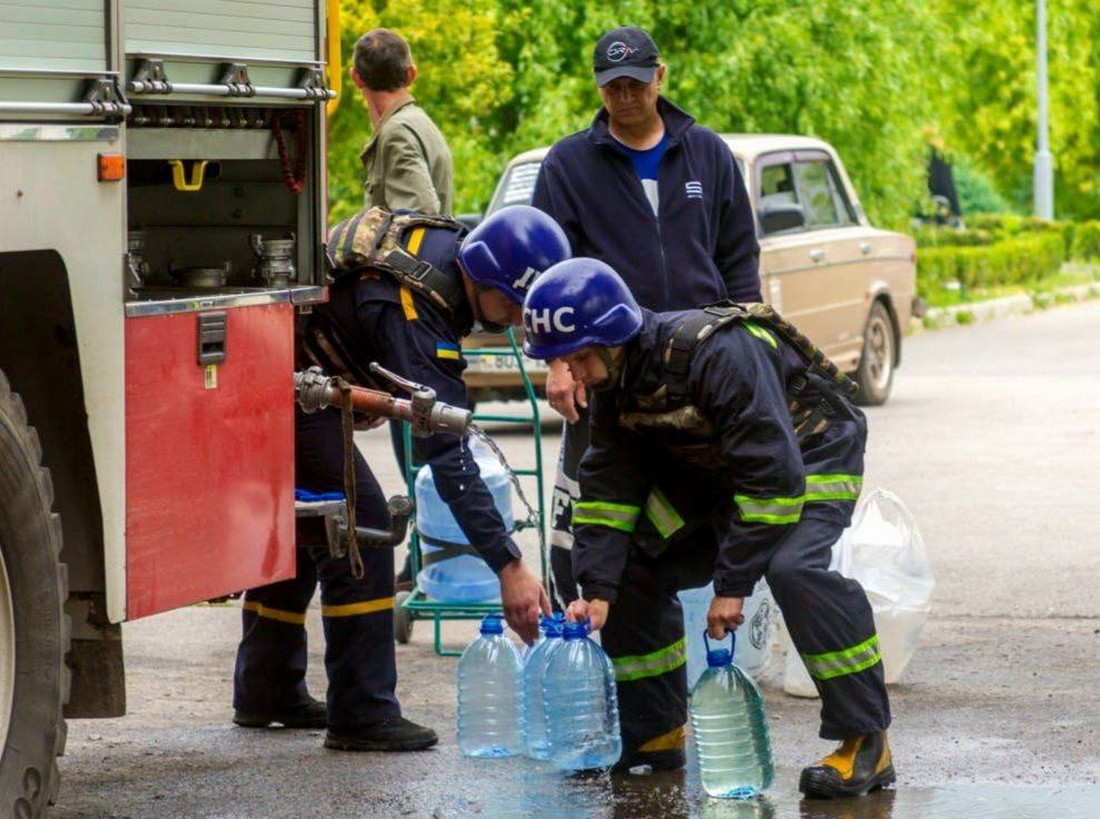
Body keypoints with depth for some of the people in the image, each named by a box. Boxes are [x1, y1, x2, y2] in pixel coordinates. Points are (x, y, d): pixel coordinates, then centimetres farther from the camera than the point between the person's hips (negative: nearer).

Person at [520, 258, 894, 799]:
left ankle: (866, 744, -27)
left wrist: (733, 583, -32)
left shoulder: (717, 353, -35)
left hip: (811, 456, -8)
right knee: (631, 567, -1)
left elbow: (774, 475, -35)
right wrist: (597, 590, -18)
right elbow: (608, 489, -5)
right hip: (712, 471, 8)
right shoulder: (614, 381, -9)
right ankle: (654, 734, 13)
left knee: (794, 567, -34)